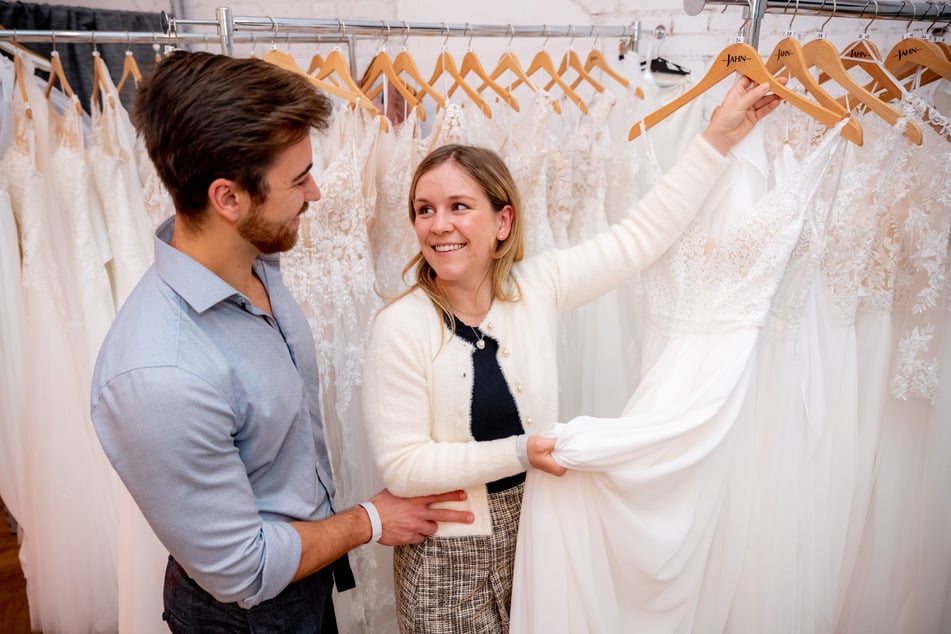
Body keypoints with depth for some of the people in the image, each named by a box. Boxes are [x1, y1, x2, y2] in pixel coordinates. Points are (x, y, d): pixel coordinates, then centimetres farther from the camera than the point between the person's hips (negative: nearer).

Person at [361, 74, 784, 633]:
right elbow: (402, 466, -18)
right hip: (449, 556, -3)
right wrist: (519, 452, -23)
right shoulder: (402, 326, -18)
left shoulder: (539, 287, -8)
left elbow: (644, 233, -6)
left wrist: (719, 138, -6)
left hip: (538, 530, 3)